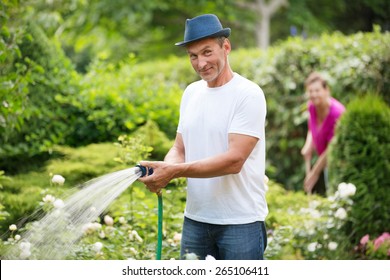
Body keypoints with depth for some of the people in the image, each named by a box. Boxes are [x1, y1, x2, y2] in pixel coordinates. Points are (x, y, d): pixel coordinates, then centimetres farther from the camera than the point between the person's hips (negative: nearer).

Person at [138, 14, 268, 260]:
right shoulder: (191, 93, 11)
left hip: (240, 222, -6)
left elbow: (234, 160, -20)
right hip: (195, 219, 6)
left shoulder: (248, 94, -11)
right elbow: (180, 150, 12)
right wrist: (164, 171, -11)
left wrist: (176, 171, -25)